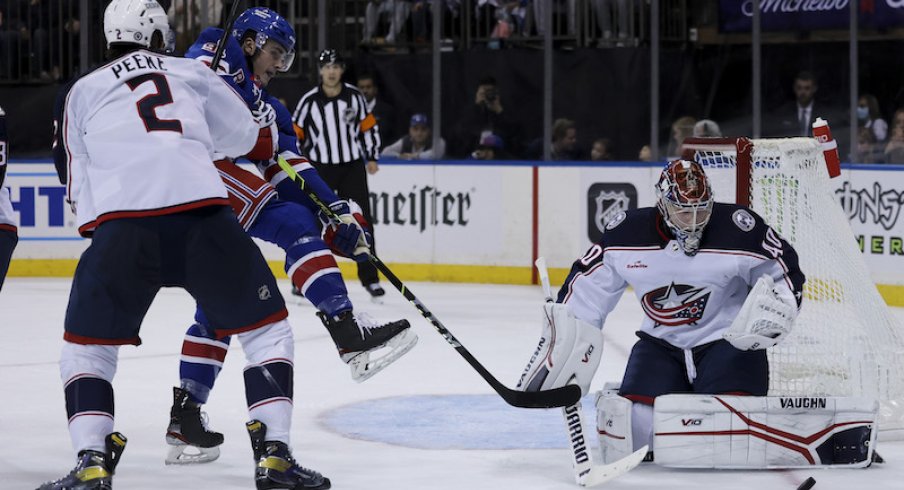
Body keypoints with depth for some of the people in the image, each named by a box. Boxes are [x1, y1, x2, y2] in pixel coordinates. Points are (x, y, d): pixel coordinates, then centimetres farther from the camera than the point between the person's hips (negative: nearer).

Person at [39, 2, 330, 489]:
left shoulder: (81, 92, 23)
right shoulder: (192, 74, 23)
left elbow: (78, 188, 21)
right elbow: (250, 140, 33)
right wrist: (267, 130, 55)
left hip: (119, 225, 0)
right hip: (203, 219, 0)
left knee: (85, 346, 19)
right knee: (267, 331, 18)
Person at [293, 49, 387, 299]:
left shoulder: (354, 96, -1)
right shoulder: (309, 101, -7)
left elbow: (369, 126, 10)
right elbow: (295, 134, 0)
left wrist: (371, 157, 4)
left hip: (352, 166, 2)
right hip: (320, 168, -2)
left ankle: (369, 278, 9)